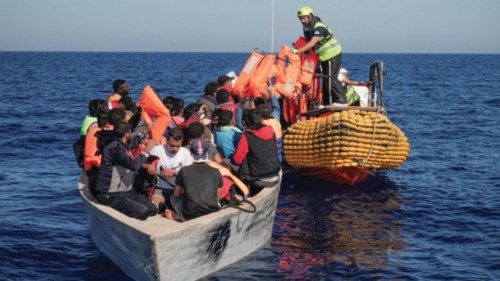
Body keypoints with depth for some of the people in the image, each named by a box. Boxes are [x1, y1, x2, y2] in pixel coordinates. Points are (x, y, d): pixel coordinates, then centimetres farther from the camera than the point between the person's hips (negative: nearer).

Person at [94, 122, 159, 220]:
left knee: (153, 209, -5)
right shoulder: (115, 147, -18)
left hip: (125, 192, 9)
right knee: (143, 211, -24)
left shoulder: (122, 147, 14)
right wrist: (146, 150, -16)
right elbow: (134, 165, -29)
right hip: (110, 196, -9)